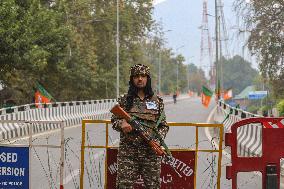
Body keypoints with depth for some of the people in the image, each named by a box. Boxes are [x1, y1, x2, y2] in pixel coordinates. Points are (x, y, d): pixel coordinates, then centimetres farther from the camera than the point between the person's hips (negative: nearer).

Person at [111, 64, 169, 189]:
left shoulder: (157, 101, 9)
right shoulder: (124, 100, 7)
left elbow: (163, 125, 12)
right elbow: (114, 120, 11)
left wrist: (158, 138, -7)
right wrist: (121, 124, -11)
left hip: (151, 150, 1)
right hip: (128, 150, -1)